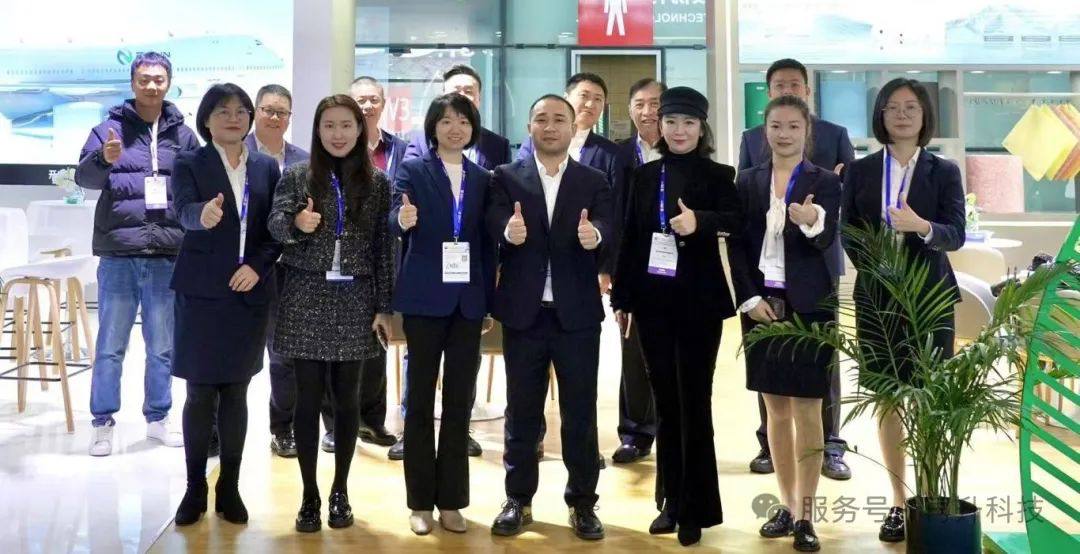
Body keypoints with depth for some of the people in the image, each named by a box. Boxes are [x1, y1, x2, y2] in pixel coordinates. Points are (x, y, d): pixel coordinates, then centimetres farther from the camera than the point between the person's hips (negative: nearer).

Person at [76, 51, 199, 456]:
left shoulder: (183, 135, 8)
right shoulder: (110, 128, 2)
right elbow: (84, 176, -10)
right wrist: (104, 159, -31)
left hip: (168, 256, 2)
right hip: (118, 255, -2)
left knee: (163, 346, 11)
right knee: (110, 346, 5)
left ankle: (158, 419, 24)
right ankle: (103, 423, 15)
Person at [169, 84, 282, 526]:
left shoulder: (266, 167, 8)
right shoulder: (189, 163, -1)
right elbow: (184, 212, -20)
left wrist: (258, 265, -10)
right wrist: (204, 215, -43)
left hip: (250, 293, 3)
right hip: (202, 293, -2)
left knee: (236, 393, 8)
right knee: (200, 394, 1)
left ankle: (229, 488, 16)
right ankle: (195, 488, 13)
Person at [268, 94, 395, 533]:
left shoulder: (377, 183, 5)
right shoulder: (296, 176, 2)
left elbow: (384, 248, 4)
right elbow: (275, 224, -10)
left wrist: (383, 307, 0)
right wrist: (297, 224, -33)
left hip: (355, 300, 1)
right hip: (307, 298, -1)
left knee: (346, 397, 7)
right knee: (308, 397, 1)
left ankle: (340, 492, 20)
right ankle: (309, 496, 11)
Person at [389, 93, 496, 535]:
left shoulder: (483, 178, 10)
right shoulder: (413, 170, 0)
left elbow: (487, 242, 11)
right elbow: (395, 218, -15)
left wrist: (490, 299, 6)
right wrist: (403, 220, -39)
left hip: (468, 300, 3)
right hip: (425, 298, -3)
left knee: (460, 399, 6)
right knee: (421, 397, 5)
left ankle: (451, 499, 16)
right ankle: (421, 501, 13)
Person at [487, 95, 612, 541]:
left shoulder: (594, 182, 6)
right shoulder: (506, 178, 4)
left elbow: (606, 232, -10)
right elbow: (495, 224, -13)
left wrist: (595, 235, -33)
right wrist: (509, 231, -36)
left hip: (577, 313, 0)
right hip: (524, 311, 0)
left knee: (581, 411, 6)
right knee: (522, 409, 9)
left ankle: (582, 502, 18)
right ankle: (518, 500, 21)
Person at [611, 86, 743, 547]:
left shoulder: (717, 175, -2)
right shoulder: (645, 176, 7)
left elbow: (737, 220, -19)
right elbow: (630, 238, 8)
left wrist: (699, 221, -37)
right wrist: (621, 298, 6)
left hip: (699, 302, -3)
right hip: (652, 301, 3)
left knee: (695, 403, 2)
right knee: (665, 403, 10)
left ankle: (696, 508, 11)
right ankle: (671, 501, 20)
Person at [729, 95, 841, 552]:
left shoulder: (825, 182, -2)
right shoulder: (748, 181, 6)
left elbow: (827, 240, -15)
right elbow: (736, 246, 4)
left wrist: (813, 220, -37)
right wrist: (749, 299, -6)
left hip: (807, 306, -3)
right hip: (761, 303, 3)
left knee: (806, 410, 0)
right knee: (776, 409, 10)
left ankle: (805, 515, 6)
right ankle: (786, 506, 20)